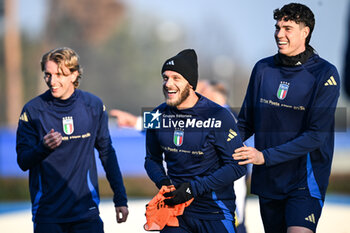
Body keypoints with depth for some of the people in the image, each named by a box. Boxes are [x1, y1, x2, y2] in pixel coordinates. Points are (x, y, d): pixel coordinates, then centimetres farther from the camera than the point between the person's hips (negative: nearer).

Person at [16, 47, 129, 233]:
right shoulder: (33, 110, -4)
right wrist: (43, 148, -25)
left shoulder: (93, 106, 3)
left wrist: (120, 199, 11)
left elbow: (107, 153, 12)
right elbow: (23, 162, -4)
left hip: (87, 211, 2)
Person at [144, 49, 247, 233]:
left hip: (214, 211, -3)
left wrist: (194, 188, -18)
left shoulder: (218, 116, -11)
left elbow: (237, 166, -12)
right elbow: (152, 159, 15)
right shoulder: (158, 116, 2)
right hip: (175, 209, 3)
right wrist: (163, 182, -8)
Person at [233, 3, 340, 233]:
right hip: (267, 180, 5)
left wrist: (265, 156, -19)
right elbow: (246, 122, 16)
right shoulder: (263, 69, 7)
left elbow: (316, 135, -15)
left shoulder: (324, 74, -8)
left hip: (305, 180, -5)